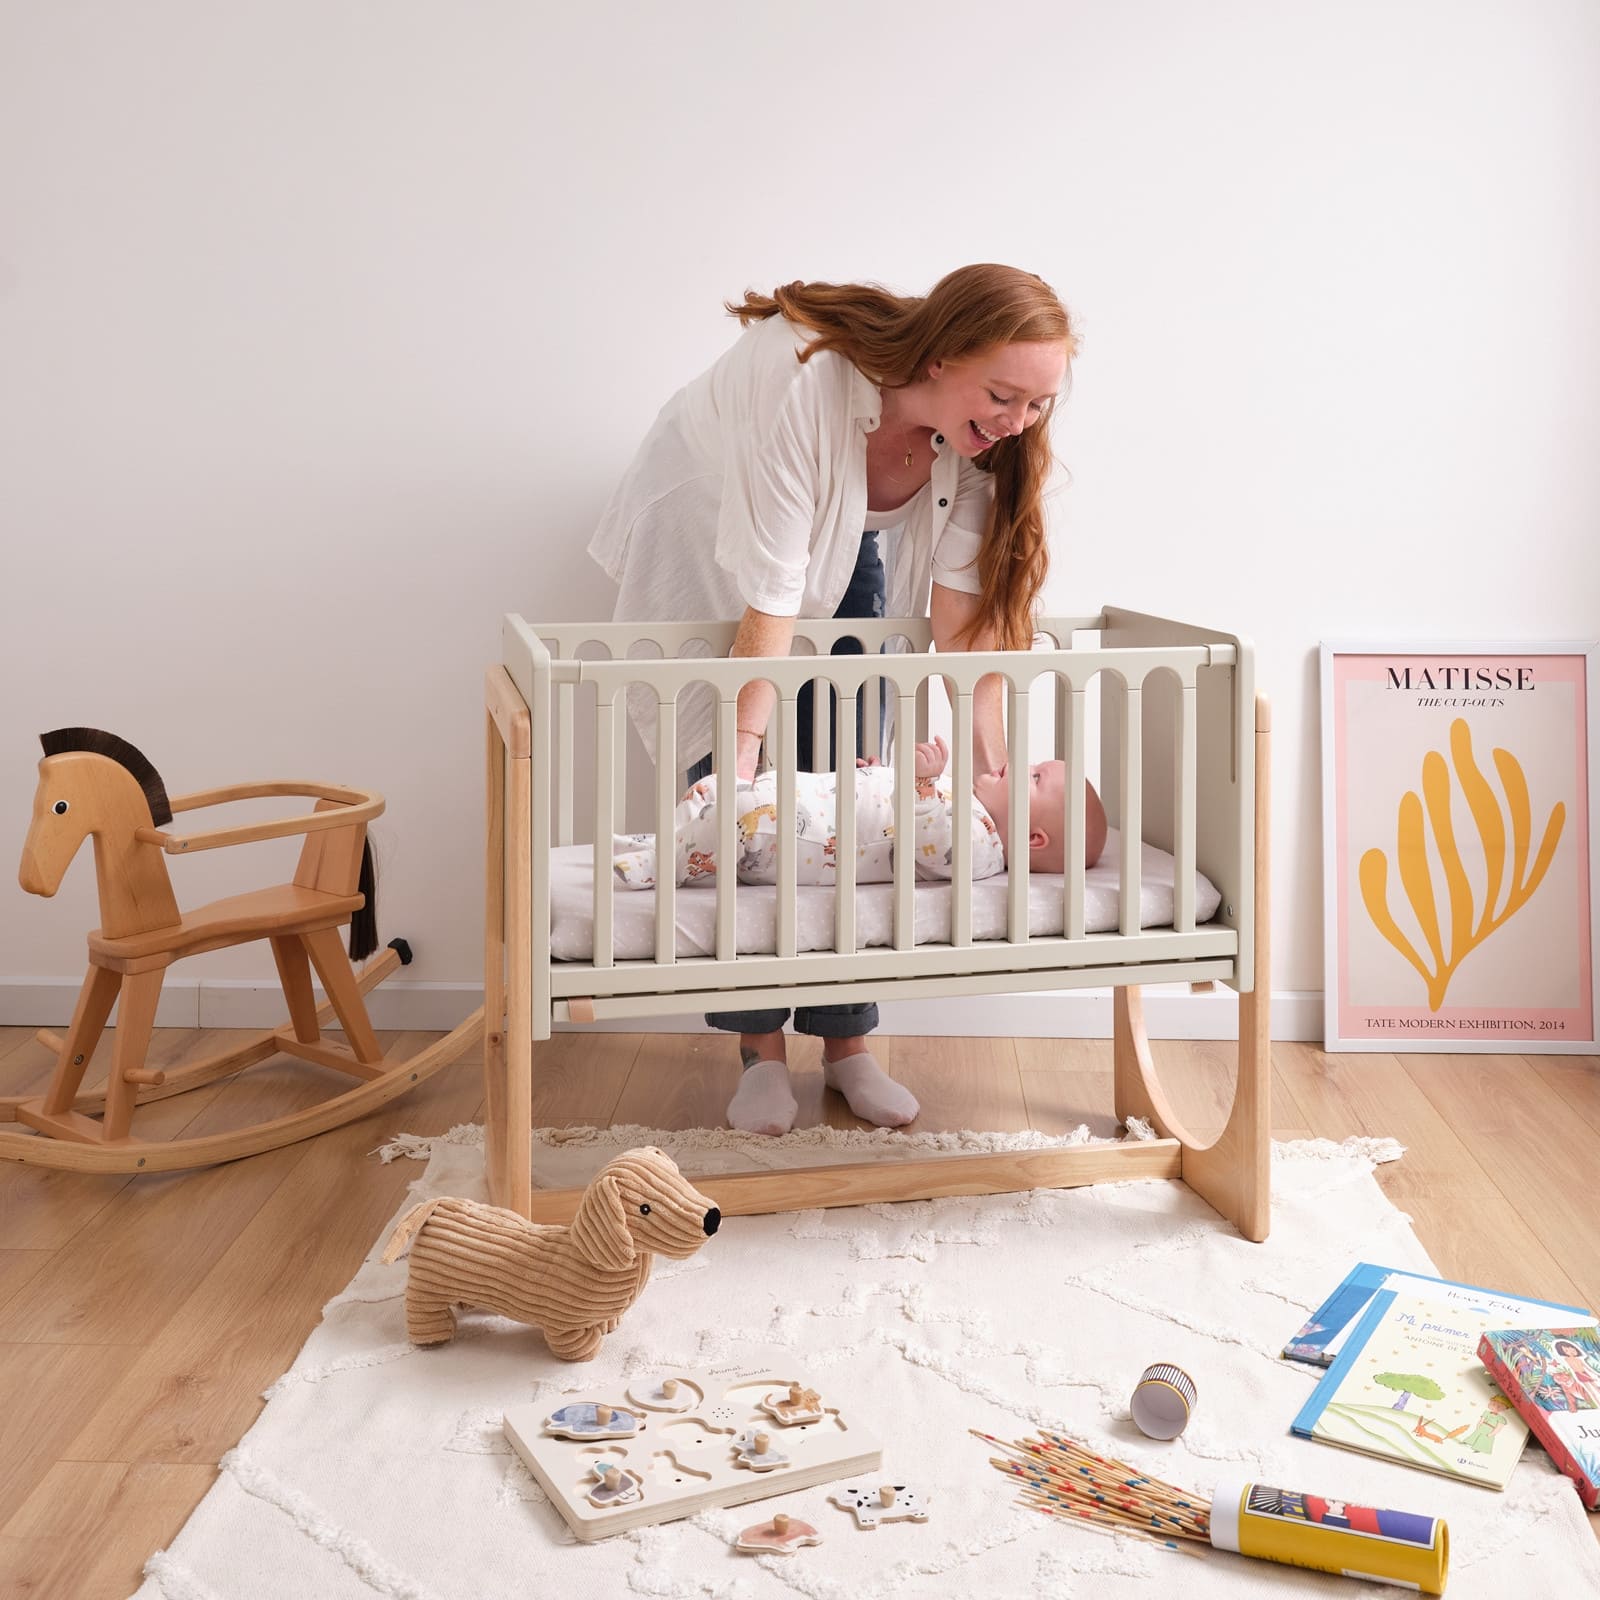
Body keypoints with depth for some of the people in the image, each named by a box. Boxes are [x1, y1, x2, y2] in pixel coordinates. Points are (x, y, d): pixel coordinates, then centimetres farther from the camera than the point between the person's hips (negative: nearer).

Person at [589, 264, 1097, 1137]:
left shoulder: (983, 434, -23)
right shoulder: (807, 377, -41)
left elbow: (964, 594, -25)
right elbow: (767, 592, -39)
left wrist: (992, 755, -32)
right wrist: (745, 745, -38)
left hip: (846, 549, 4)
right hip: (708, 540, -4)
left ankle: (847, 1043, 7)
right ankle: (760, 1046, 2)